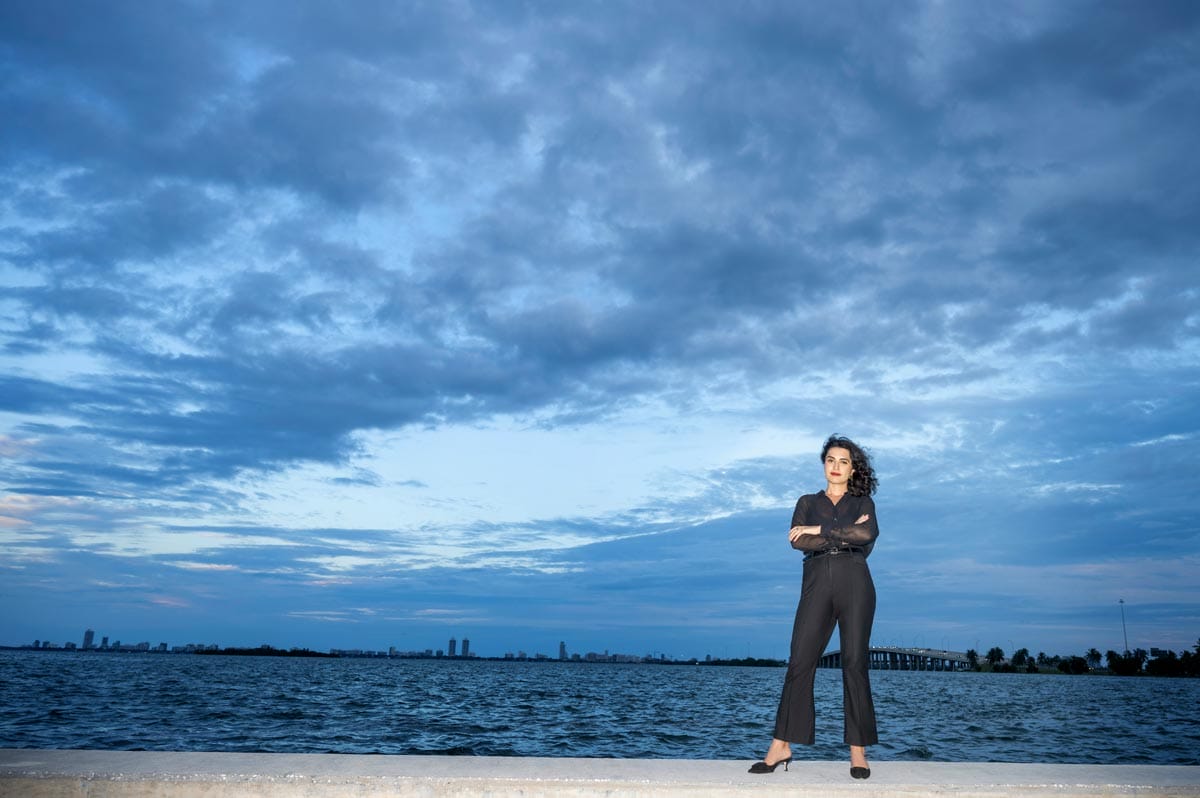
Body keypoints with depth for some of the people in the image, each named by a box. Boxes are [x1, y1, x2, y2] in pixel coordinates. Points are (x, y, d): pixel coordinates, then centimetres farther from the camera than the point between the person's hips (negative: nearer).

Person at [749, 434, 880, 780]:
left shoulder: (863, 502, 14)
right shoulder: (808, 502, 18)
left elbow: (868, 533, -8)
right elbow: (798, 541, -1)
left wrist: (820, 530, -7)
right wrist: (846, 534, -5)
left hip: (854, 584, -1)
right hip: (817, 585, 1)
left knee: (855, 663, -4)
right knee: (800, 662, -5)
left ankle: (858, 750, 1)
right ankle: (781, 746, -3)